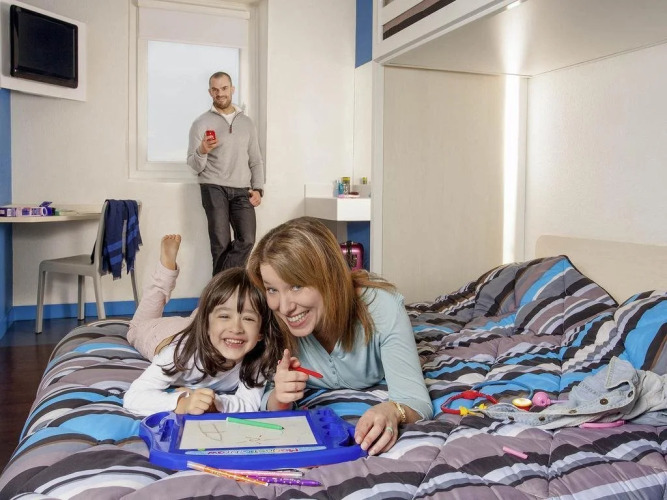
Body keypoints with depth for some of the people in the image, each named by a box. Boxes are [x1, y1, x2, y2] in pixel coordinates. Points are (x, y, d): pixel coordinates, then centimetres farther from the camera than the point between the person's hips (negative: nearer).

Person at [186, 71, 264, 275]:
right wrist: (202, 151, -22)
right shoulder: (201, 123, 3)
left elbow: (256, 160, 16)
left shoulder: (246, 122, 15)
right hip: (214, 188, -3)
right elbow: (195, 166, 0)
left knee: (247, 240, -13)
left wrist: (257, 188, 3)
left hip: (242, 190, 3)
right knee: (221, 244, -4)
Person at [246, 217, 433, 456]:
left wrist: (392, 412, -66)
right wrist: (279, 398, -49)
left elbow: (416, 401, -43)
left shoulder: (381, 307, -42)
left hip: (377, 393, -1)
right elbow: (272, 410, -25)